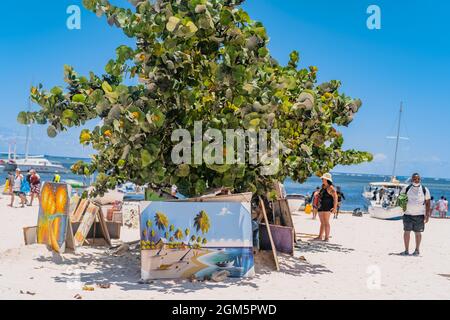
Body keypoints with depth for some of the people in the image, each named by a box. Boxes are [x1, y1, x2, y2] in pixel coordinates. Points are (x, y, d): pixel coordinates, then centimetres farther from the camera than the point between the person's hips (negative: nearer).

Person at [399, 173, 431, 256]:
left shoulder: (425, 190, 2)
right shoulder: (406, 189, 4)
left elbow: (428, 203, 4)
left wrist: (427, 215, -1)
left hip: (419, 215, -1)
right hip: (408, 214, 1)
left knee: (418, 233, 4)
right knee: (406, 232, 0)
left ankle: (417, 250, 17)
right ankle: (406, 250, 8)